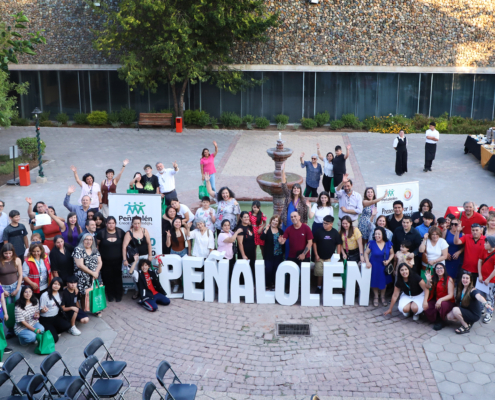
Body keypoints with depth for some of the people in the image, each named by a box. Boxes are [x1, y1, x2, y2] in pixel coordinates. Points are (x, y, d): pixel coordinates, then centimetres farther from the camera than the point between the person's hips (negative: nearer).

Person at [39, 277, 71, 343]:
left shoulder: (60, 294, 2)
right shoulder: (45, 295, -17)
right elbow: (41, 310, -14)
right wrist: (44, 310, -35)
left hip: (56, 317, 6)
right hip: (46, 319, -6)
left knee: (67, 326, -21)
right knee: (54, 339, -16)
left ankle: (53, 331, 6)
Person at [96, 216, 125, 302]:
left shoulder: (120, 232, -1)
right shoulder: (101, 233, -5)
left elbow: (124, 244, 10)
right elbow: (97, 245, 3)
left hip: (117, 260, 1)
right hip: (106, 261, -1)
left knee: (118, 278, 3)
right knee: (107, 279, 3)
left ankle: (118, 296, 16)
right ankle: (110, 295, 19)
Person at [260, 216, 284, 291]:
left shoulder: (281, 231, 9)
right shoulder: (266, 230, -3)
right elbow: (262, 238, -20)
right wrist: (266, 230, -33)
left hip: (278, 255, 3)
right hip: (269, 254, -3)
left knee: (276, 270, 6)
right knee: (268, 269, -5)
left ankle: (274, 285, 19)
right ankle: (267, 285, 9)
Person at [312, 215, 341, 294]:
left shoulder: (335, 233, -5)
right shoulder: (319, 232, -7)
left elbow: (338, 244, 2)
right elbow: (314, 243, -1)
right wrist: (316, 255, -4)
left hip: (330, 257, 0)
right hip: (320, 257, 0)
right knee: (319, 273, 6)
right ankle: (319, 287, 23)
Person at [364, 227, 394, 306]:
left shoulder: (388, 244, -7)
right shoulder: (372, 243, -11)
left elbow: (392, 254, 3)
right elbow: (366, 253, -3)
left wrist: (388, 260, -14)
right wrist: (367, 262, -17)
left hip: (384, 267, 1)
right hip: (374, 266, -1)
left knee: (384, 282, 12)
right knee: (375, 282, 7)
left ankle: (383, 297, 34)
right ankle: (376, 297, 29)